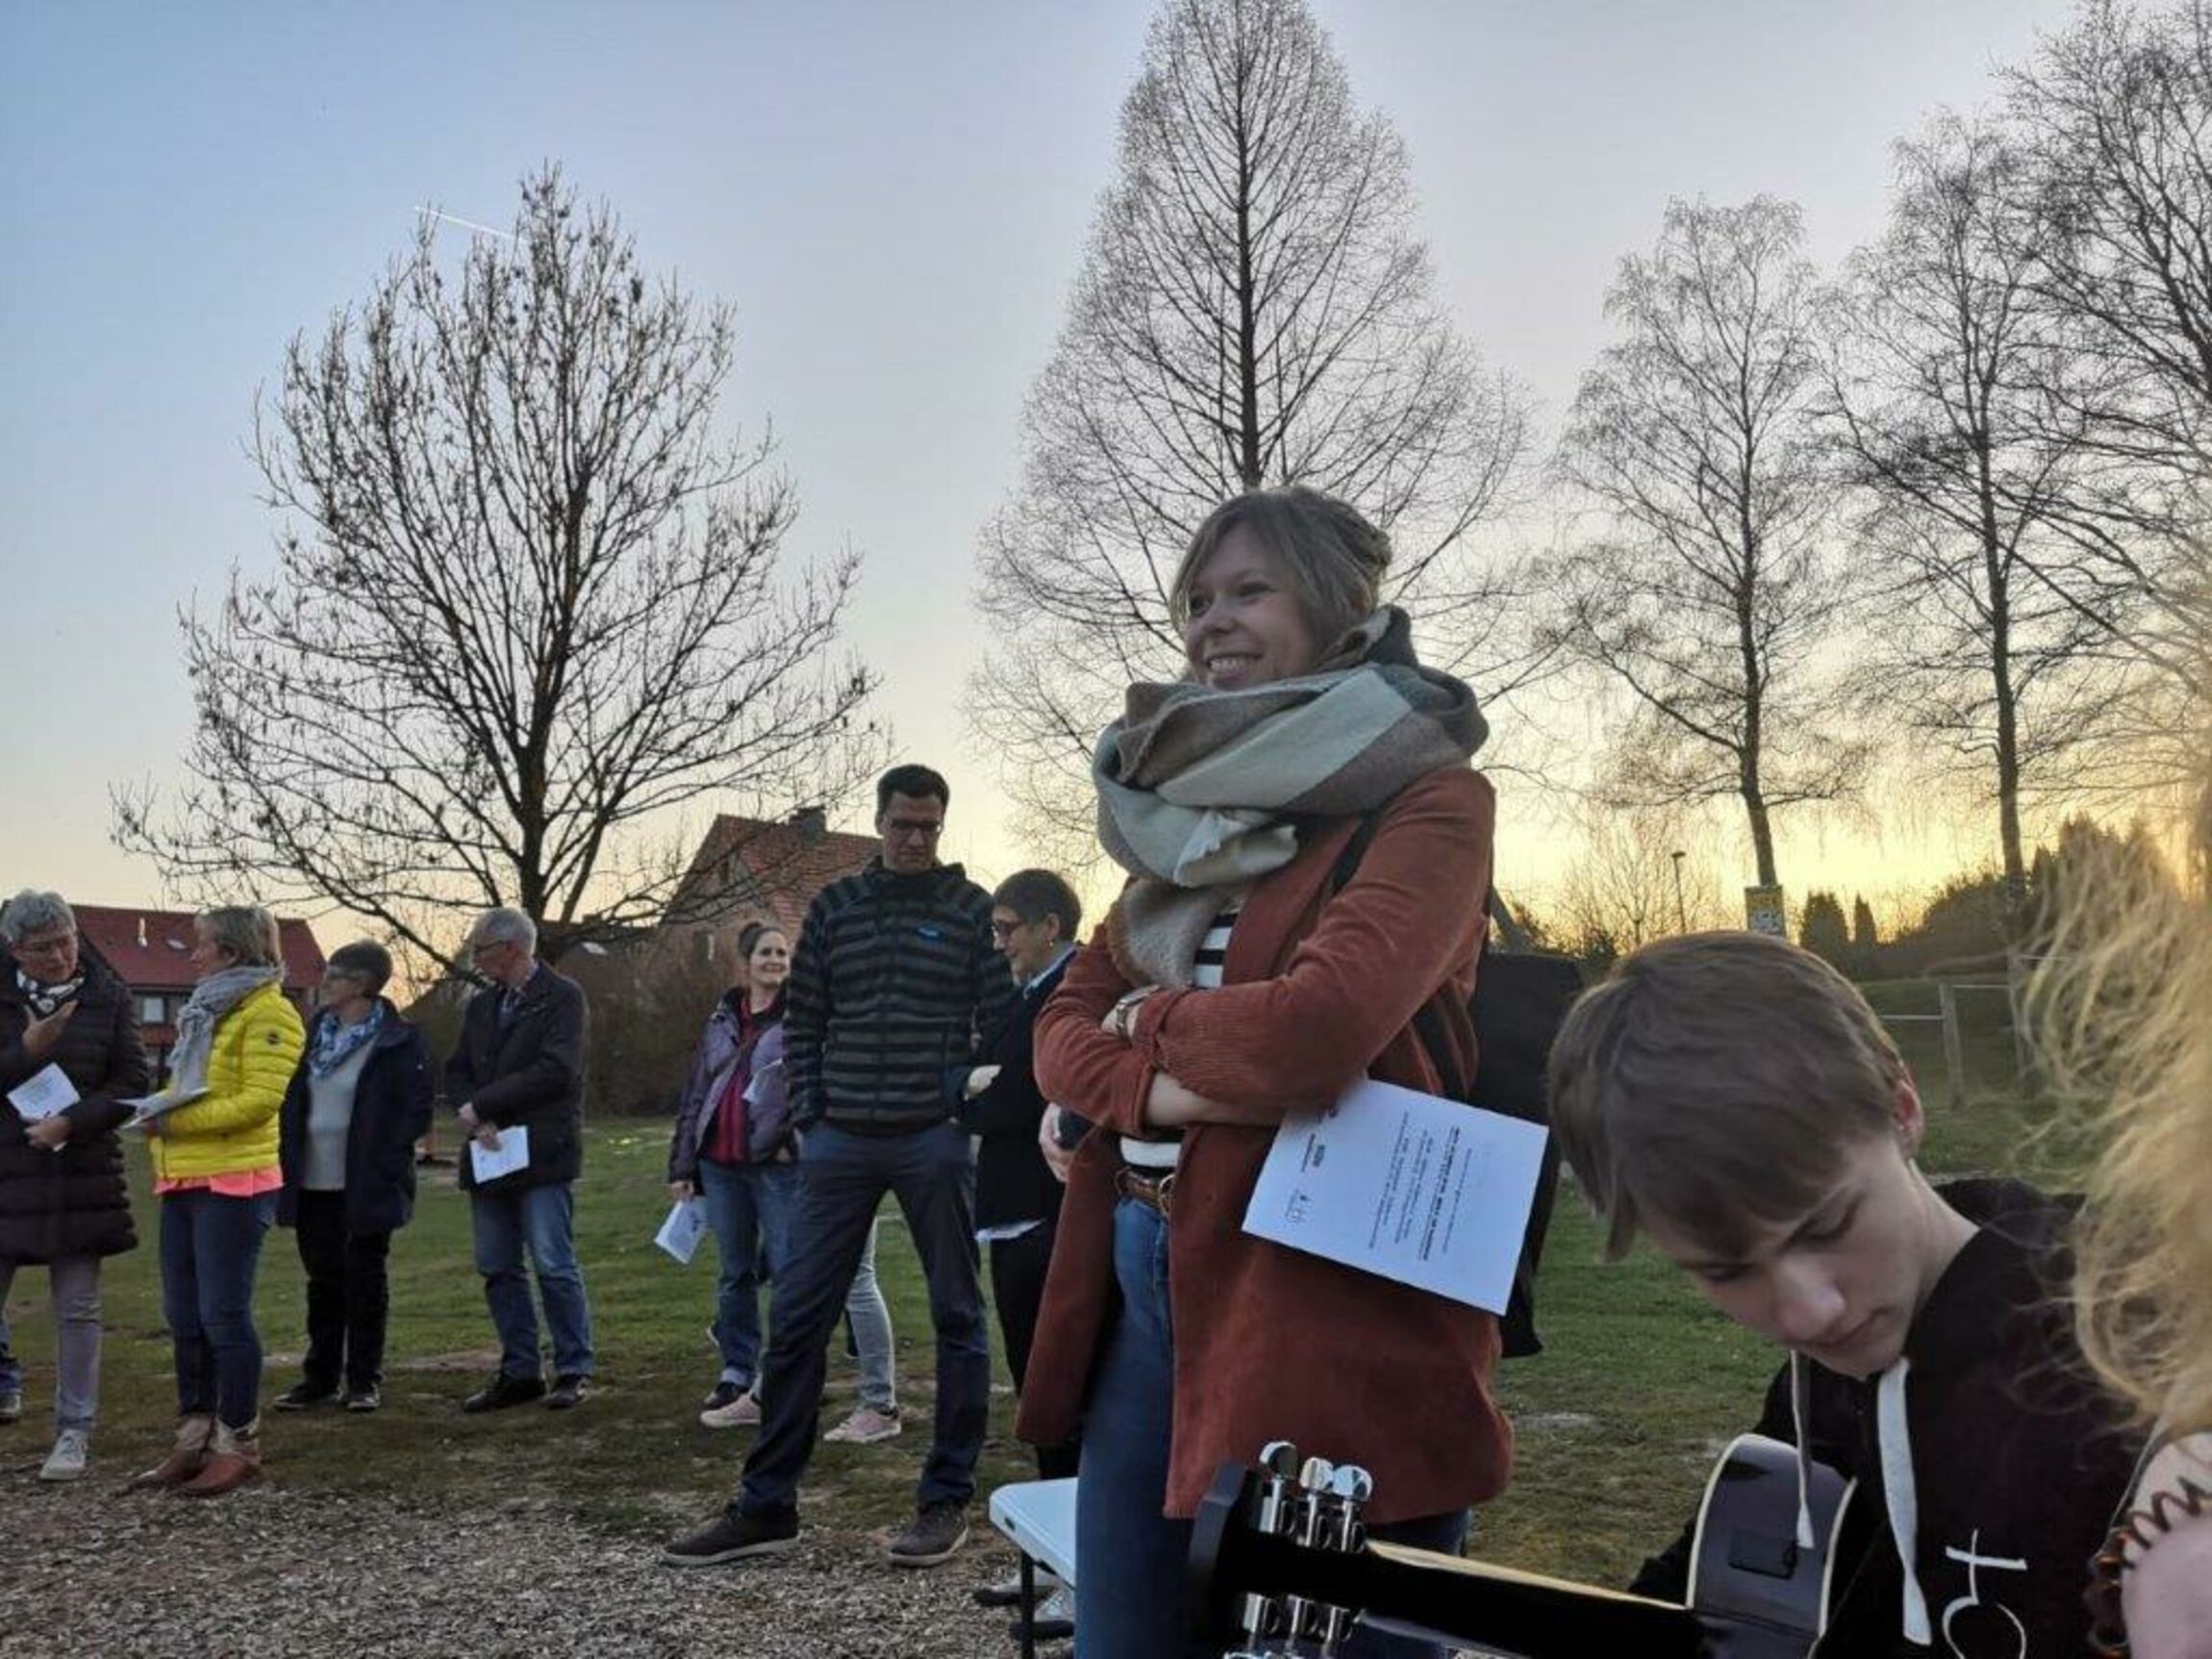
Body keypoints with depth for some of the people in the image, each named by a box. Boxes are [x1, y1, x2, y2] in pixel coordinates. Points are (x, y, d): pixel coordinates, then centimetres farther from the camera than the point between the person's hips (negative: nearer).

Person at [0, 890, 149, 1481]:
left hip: (82, 1168, 0)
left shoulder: (108, 996, 2)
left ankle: (73, 1431, 13)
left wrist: (72, 1122, -13)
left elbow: (133, 1079, -1)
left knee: (77, 1309, 4)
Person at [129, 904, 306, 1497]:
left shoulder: (266, 1012, -8)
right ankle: (194, 1440, 21)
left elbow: (262, 1099, -17)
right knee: (184, 1316, 11)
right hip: (184, 1180, 9)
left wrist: (178, 1120, -21)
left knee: (224, 1315, -6)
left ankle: (238, 1445, 3)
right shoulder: (204, 1010, 20)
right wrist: (157, 1114, 4)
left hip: (234, 1182, -9)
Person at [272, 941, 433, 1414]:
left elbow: (416, 1110, -10)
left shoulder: (399, 1042, -9)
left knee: (364, 1281, 4)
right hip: (313, 1184, 6)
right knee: (323, 1282, 13)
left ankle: (364, 1380, 14)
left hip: (366, 1187, -6)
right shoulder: (315, 1034, 10)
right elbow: (292, 1101, 16)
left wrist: (383, 1166, -15)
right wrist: (288, 1158, 6)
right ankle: (320, 1377, 23)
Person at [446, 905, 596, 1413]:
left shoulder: (562, 997, -5)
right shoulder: (481, 1006, 17)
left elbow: (556, 1070, -16)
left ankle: (573, 1370, 5)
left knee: (554, 1266, -5)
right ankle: (519, 1371, 19)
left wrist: (481, 1105, -12)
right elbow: (457, 1071, 13)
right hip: (489, 1156, 7)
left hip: (542, 1156, -7)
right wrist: (475, 1118, -8)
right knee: (498, 1270, 9)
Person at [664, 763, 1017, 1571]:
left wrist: (966, 1108, -8)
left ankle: (946, 1501, 16)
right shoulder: (834, 905, 10)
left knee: (956, 1315, 4)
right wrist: (810, 1115, 3)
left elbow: (1002, 1025, 0)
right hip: (841, 1139, 3)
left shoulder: (972, 908, 2)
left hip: (935, 1140, -3)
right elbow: (801, 1020, 12)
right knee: (796, 1316, 3)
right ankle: (767, 1504, 13)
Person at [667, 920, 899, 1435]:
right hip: (719, 1165, 5)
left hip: (776, 1165, -5)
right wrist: (683, 1164, 15)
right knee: (735, 1275, 13)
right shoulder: (722, 1020, 14)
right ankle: (737, 1378, 23)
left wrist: (790, 1136, -17)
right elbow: (696, 1093, 17)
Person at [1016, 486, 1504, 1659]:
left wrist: (1152, 1018, -4)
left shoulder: (1429, 801, -8)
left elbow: (1314, 1029, -23)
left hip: (1326, 1310, -7)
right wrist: (1161, 1087, -12)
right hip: (1142, 1281, 7)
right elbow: (1065, 1025, 10)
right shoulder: (1193, 805, 15)